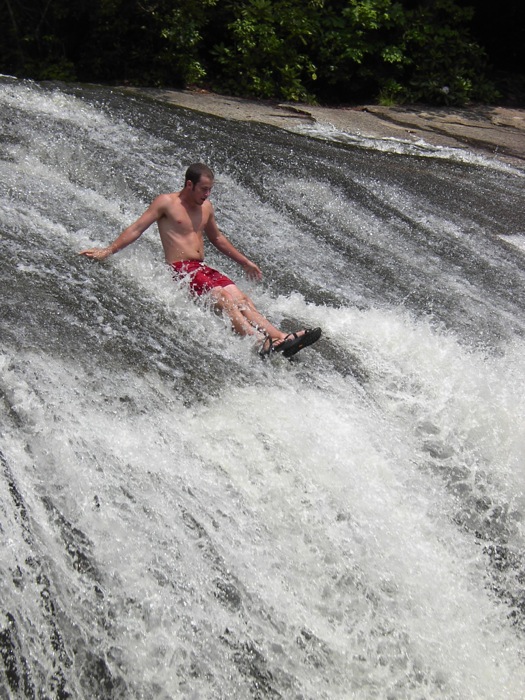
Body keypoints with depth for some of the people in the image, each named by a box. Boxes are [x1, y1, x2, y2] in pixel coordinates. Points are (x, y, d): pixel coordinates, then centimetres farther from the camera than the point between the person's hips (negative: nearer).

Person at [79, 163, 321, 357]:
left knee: (242, 299, -12)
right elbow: (136, 229, -5)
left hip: (204, 269, 7)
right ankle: (262, 343, -41)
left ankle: (282, 338, -24)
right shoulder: (166, 202, -3)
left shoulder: (206, 207, 16)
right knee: (223, 297, -27)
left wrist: (244, 262, 35)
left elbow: (216, 237, 31)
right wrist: (108, 251, -15)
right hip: (181, 270, -7)